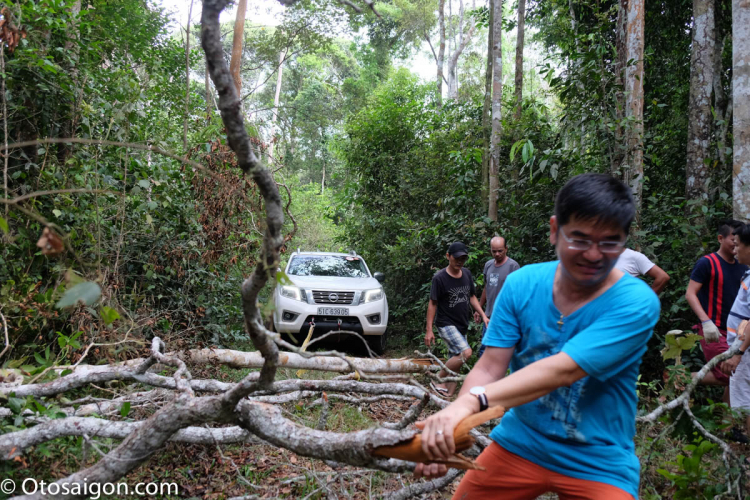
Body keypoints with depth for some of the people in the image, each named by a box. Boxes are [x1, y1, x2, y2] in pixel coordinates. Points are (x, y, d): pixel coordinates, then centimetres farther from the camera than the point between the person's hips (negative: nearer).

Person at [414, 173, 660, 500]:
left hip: (598, 460, -2)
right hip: (519, 442, 3)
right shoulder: (522, 284, -9)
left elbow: (562, 370, -32)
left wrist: (472, 401, -45)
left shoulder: (636, 302, -21)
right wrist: (443, 434, -28)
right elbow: (489, 368, -12)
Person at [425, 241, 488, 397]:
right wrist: (429, 330, -13)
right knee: (466, 352, -22)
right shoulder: (440, 278, -13)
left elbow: (471, 296, 17)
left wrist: (483, 315, 6)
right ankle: (438, 380, -7)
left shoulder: (467, 274, 5)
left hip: (462, 325, 7)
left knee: (455, 361, 8)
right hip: (446, 324, -7)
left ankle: (449, 395, 17)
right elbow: (433, 304, -11)